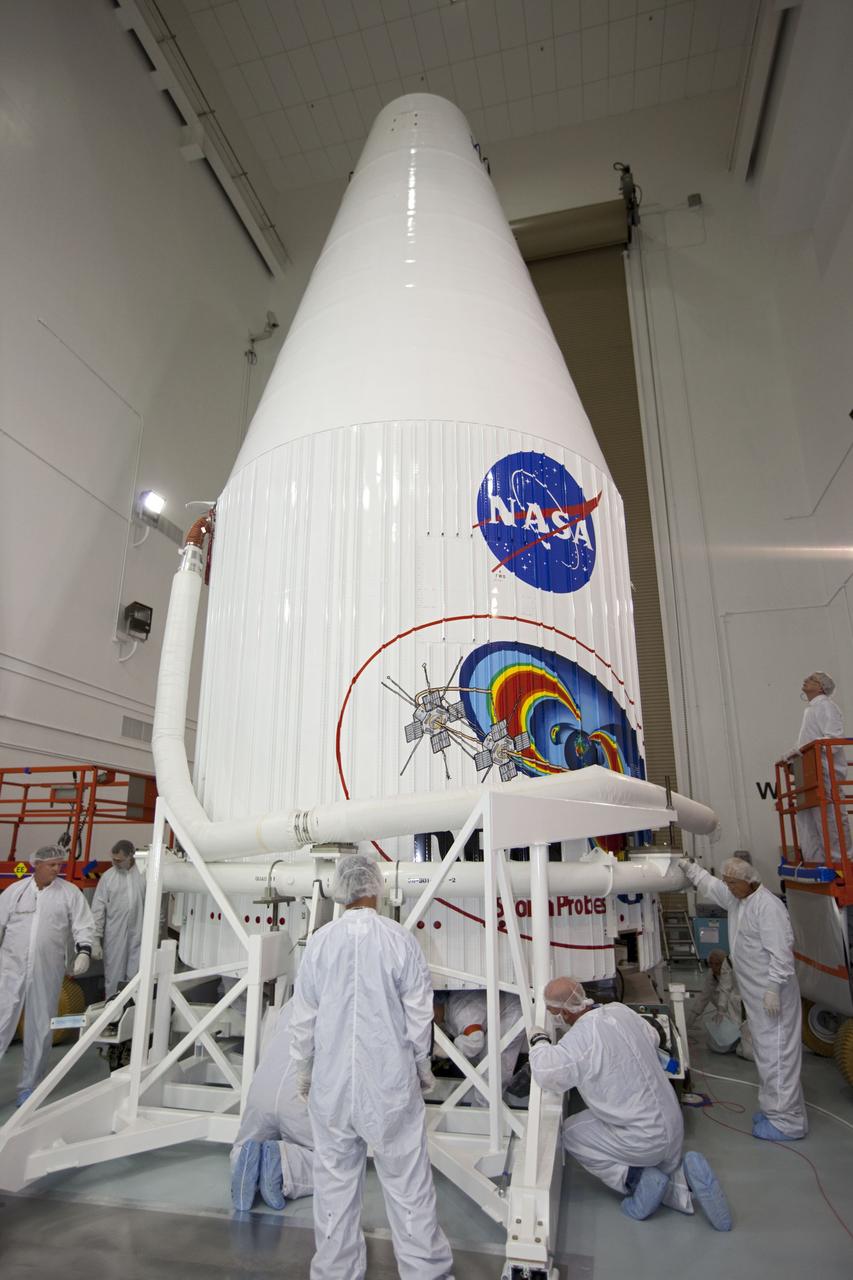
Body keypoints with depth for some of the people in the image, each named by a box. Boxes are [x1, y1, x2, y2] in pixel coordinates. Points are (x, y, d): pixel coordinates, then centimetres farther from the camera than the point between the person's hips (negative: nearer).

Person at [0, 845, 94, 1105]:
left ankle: (28, 1086, 23)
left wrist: (83, 951, -17)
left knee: (40, 1031, 8)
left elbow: (83, 926, -2)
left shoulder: (70, 892, 1)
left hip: (47, 974, 0)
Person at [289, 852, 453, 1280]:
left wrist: (303, 1071, 15)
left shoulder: (319, 942, -8)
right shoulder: (400, 940, -13)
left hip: (331, 1083, 2)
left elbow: (303, 1018, 0)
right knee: (407, 1180, 11)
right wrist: (422, 1067, 11)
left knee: (334, 1179, 16)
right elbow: (418, 1015, -5)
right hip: (390, 1081, -2)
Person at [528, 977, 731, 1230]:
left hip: (643, 1138, -7)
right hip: (673, 1125, 8)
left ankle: (637, 1178, 0)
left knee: (570, 1132, 7)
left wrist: (539, 1041, -10)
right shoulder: (620, 1010, -1)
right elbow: (653, 1038, 16)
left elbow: (546, 1074, -27)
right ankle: (686, 1176, 4)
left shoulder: (581, 1038, -25)